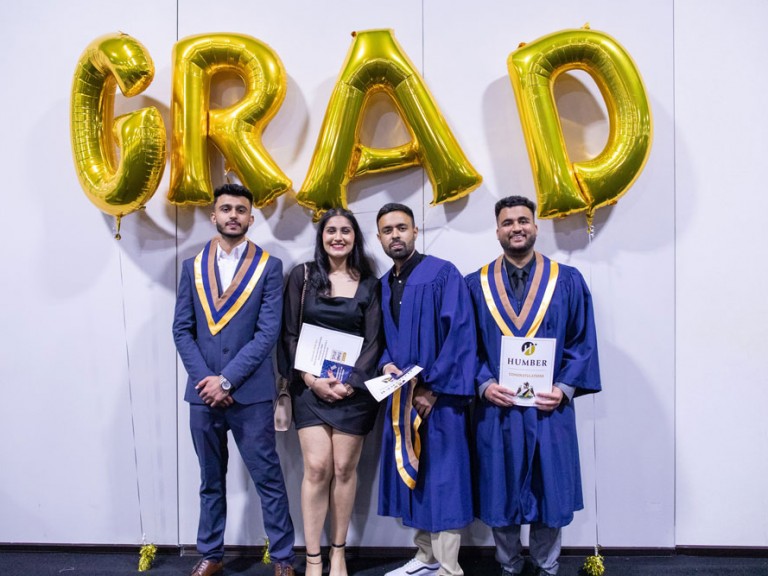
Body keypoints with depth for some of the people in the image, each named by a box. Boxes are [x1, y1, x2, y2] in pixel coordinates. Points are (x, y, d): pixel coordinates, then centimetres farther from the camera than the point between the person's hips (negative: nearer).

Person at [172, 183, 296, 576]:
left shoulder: (269, 266, -1)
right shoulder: (192, 266, 8)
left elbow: (268, 332, -8)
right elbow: (182, 330, 5)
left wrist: (227, 379, -13)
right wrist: (205, 379, -8)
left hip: (250, 393, -3)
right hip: (203, 392, 3)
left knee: (268, 478, 4)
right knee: (211, 481, 15)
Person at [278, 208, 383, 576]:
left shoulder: (369, 284, 5)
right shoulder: (302, 275, 3)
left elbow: (373, 341, 1)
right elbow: (290, 334, 0)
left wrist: (349, 382, -12)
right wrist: (311, 378, -11)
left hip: (354, 387, 1)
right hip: (310, 384, 0)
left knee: (344, 469, 5)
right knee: (316, 468, -6)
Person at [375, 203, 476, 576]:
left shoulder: (443, 274, -9)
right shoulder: (383, 285, 12)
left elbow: (460, 334, -15)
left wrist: (433, 387, -17)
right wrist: (387, 364, -4)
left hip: (439, 396, -7)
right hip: (402, 396, 7)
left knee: (441, 479, -1)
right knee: (411, 476, 13)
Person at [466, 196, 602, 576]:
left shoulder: (568, 281, 4)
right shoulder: (476, 285, 4)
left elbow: (583, 342, 2)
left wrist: (565, 387, -10)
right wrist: (484, 384, -11)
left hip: (549, 407, 0)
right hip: (496, 408, 0)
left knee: (549, 491, 9)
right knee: (501, 493, 9)